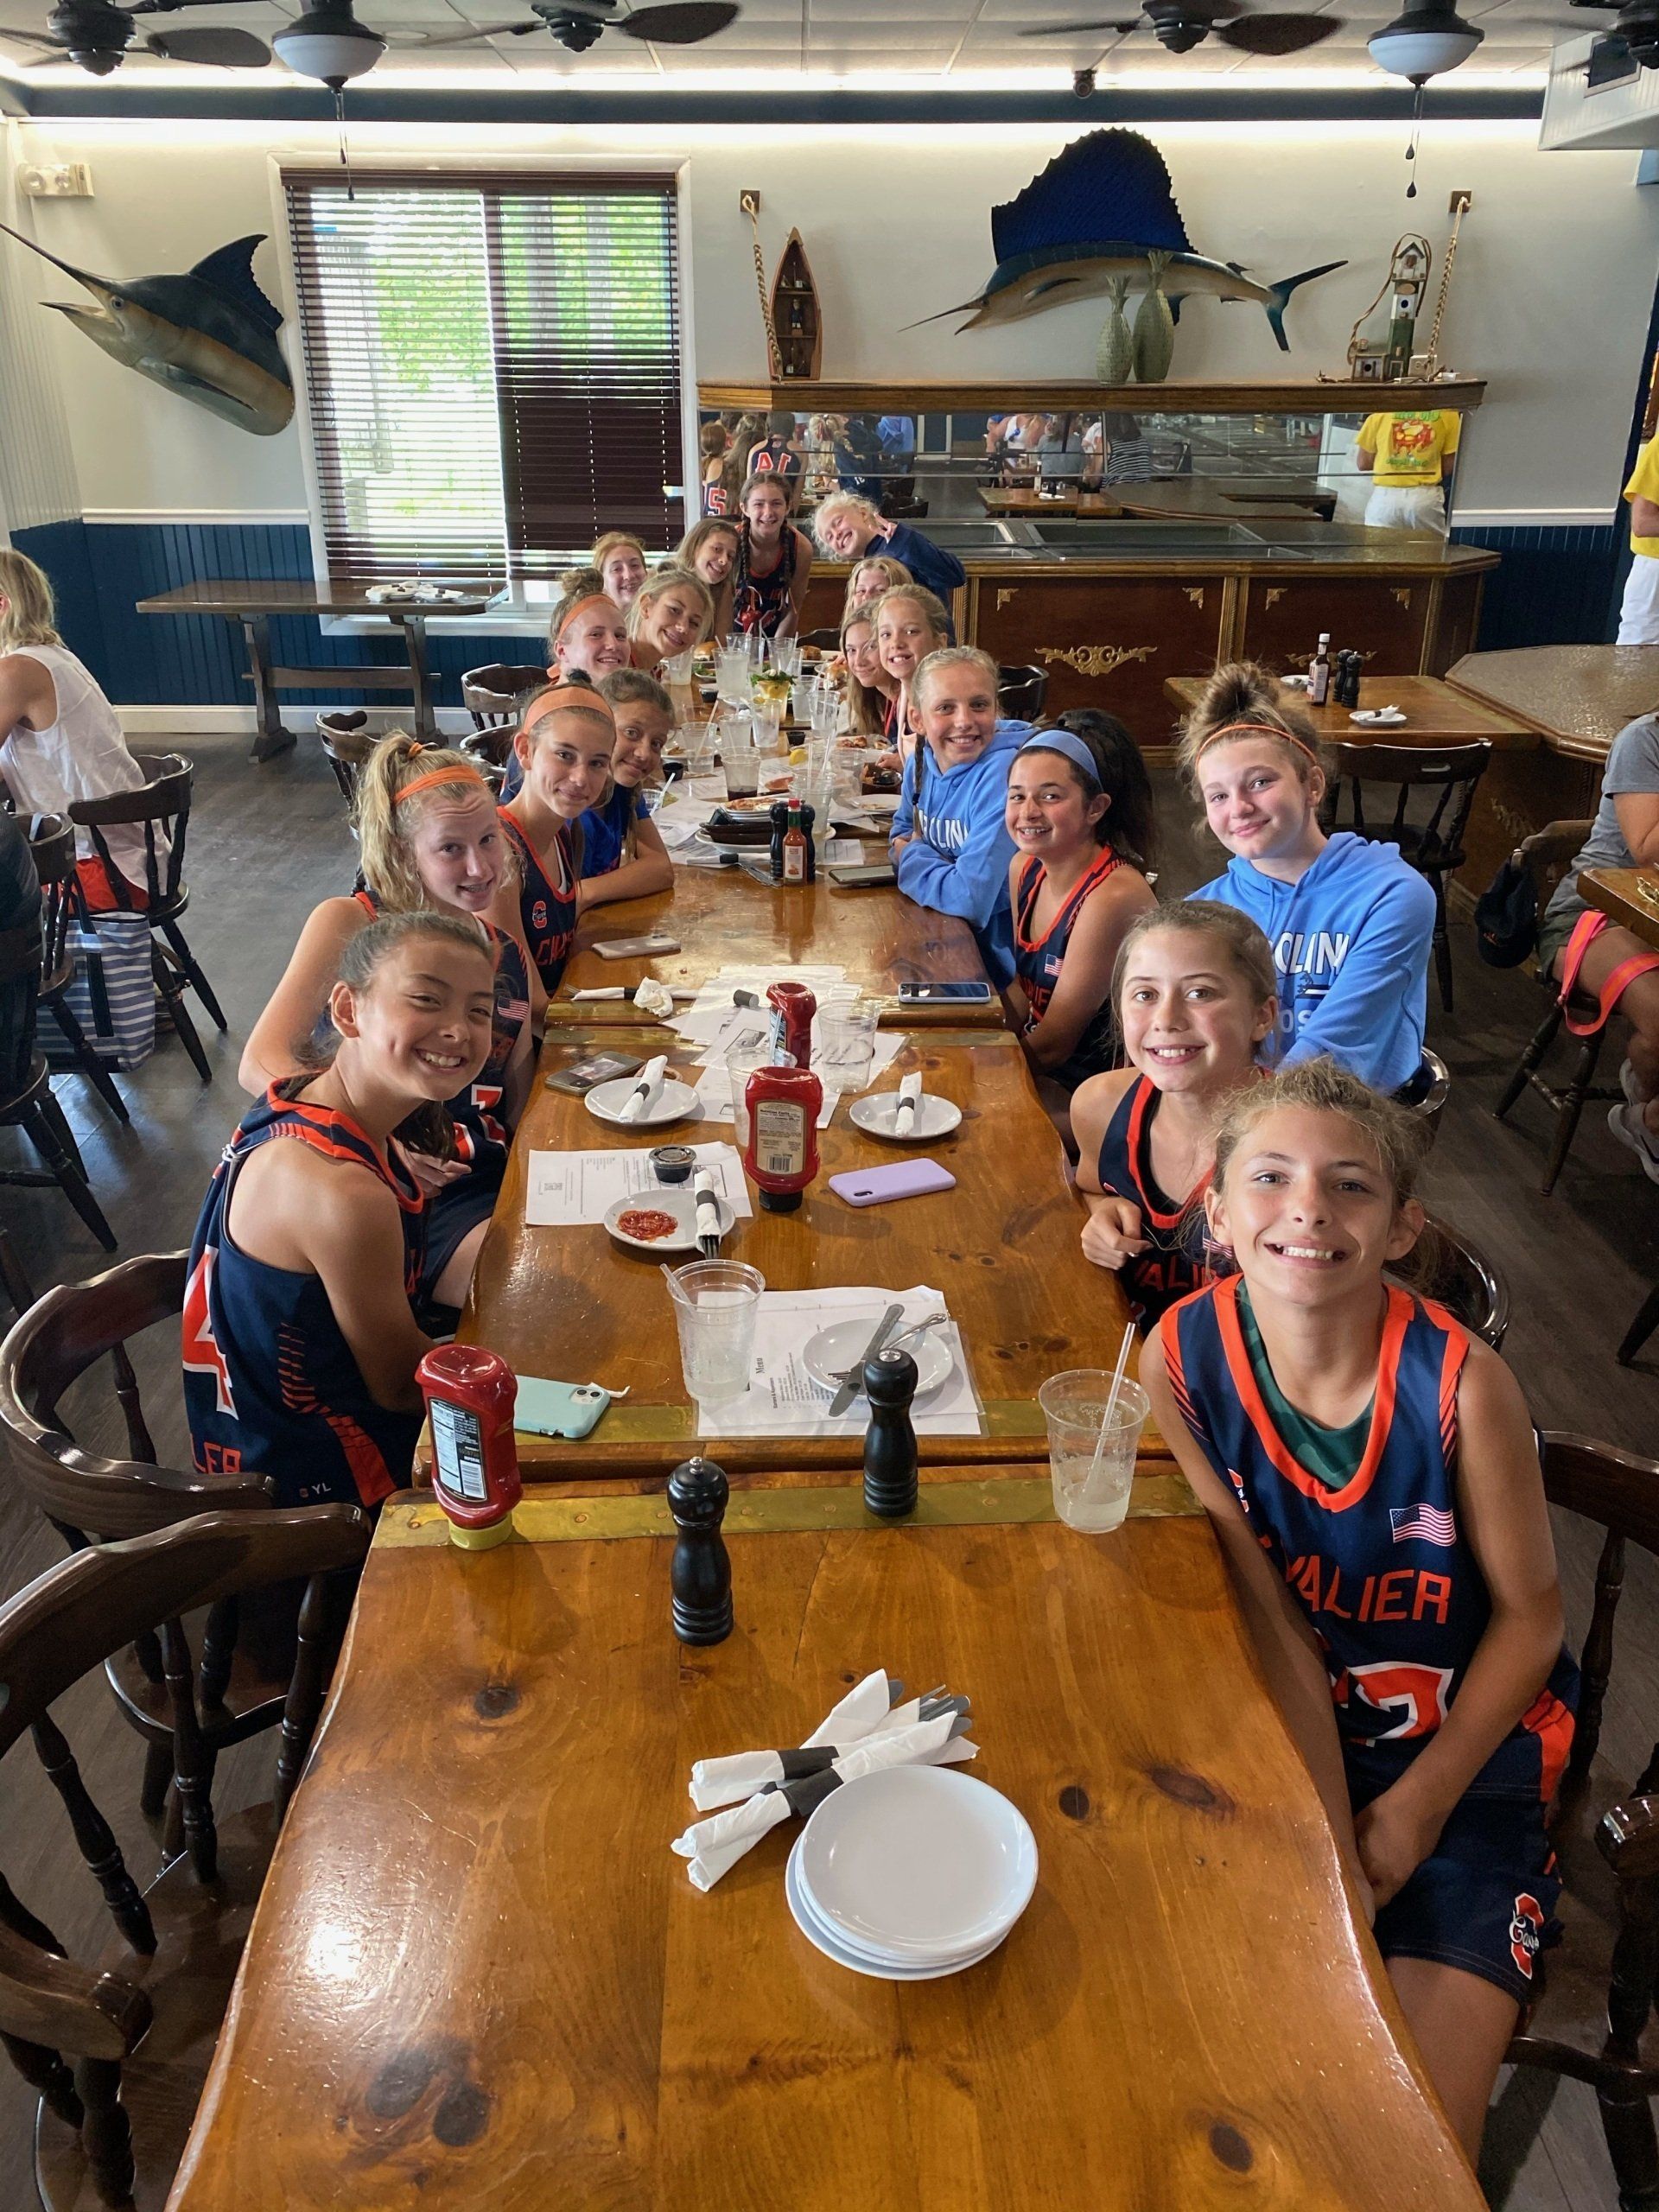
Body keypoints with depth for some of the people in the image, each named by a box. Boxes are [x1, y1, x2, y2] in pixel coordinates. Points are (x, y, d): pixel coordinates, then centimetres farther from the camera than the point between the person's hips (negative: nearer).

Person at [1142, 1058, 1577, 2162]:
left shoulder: (1462, 1381, -22)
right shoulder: (1178, 1362, -17)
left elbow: (1531, 1612, -9)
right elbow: (1262, 1616, -14)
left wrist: (1420, 1804, -10)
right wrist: (1326, 1835, -16)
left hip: (1463, 1760, -1)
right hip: (1274, 1742, 2)